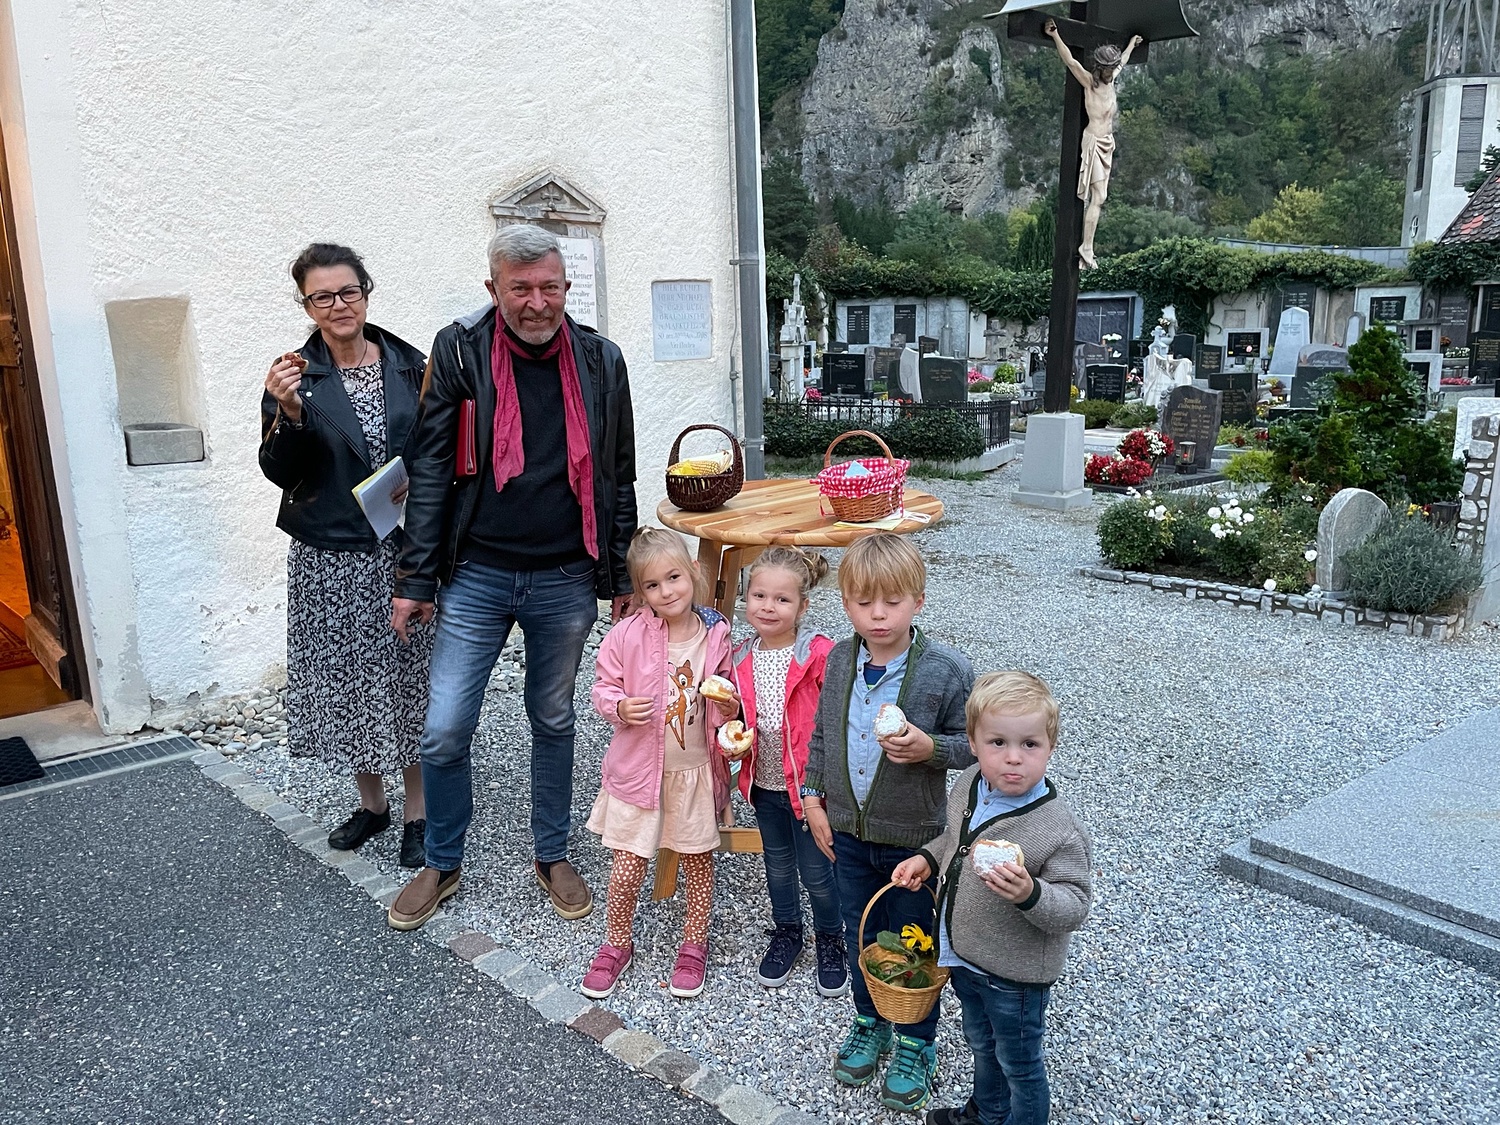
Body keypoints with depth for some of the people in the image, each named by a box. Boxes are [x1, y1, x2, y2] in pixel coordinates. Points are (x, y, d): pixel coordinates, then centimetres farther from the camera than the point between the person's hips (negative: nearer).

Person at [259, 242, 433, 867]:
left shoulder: (409, 365, 2)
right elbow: (280, 472, -8)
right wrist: (287, 413, -22)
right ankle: (370, 802, 32)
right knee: (349, 677, 11)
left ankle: (416, 810, 22)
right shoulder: (296, 374, -1)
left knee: (409, 676, 7)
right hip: (331, 557, 0)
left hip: (406, 551, 0)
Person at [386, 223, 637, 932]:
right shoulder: (458, 352, -5)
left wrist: (621, 577, 7)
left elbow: (617, 479, 7)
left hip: (566, 580, 1)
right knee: (443, 732, 1)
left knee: (553, 722, 15)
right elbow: (430, 472, -3)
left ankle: (552, 855, 34)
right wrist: (415, 580, -4)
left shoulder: (600, 361, 0)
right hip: (477, 577, -1)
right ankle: (442, 864, 26)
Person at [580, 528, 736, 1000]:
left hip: (695, 771, 1)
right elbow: (604, 687, -1)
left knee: (699, 862, 15)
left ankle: (694, 945, 38)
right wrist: (620, 708, -22)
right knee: (626, 869, 5)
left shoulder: (715, 635, -7)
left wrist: (729, 704, -17)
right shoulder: (627, 636, -12)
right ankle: (616, 944, 31)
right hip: (639, 769, -1)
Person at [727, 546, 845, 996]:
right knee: (778, 865, 22)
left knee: (817, 871, 10)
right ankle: (786, 932, 44)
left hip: (809, 782, -5)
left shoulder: (820, 655, -20)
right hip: (764, 782, 5)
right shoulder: (741, 657, -3)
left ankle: (830, 940, 35)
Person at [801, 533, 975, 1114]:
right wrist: (812, 796, 3)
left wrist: (929, 748, -29)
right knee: (861, 935, 22)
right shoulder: (839, 659, -6)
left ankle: (915, 1042, 39)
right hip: (847, 831, 4)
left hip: (914, 838, -4)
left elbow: (971, 744, -10)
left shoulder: (946, 669, -20)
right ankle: (870, 1021, 47)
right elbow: (821, 733, 7)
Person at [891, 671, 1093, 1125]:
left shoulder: (1057, 828, -30)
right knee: (981, 1044, 32)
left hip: (1014, 976, -7)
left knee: (1018, 1063, 19)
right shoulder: (968, 786, -9)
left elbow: (1075, 905, -26)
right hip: (964, 955, 7)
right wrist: (927, 858, -3)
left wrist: (1030, 894, -44)